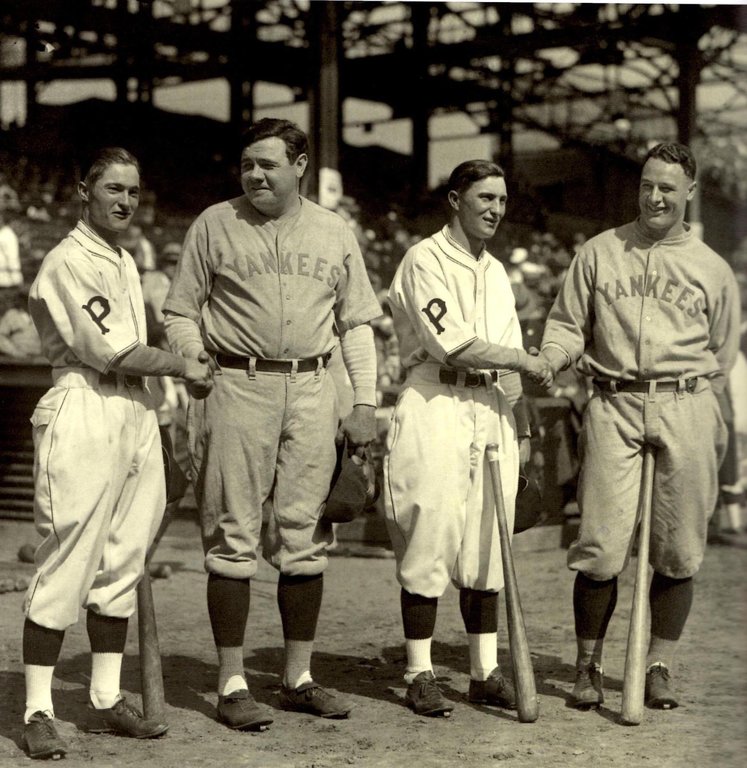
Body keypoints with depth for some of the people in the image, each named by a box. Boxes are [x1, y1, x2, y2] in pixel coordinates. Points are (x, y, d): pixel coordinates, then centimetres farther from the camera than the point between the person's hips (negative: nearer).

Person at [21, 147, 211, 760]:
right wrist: (183, 367, -4)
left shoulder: (125, 262, 19)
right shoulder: (69, 261, -9)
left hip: (136, 414, 9)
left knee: (122, 564, 11)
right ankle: (39, 712, 1)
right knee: (66, 565, -7)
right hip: (83, 413, -9)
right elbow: (110, 351, -14)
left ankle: (107, 700, 19)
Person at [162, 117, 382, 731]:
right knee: (234, 536, -2)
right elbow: (181, 311, 7)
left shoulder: (334, 232, 12)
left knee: (307, 536, 6)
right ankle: (232, 685, 5)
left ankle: (299, 678, 17)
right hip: (236, 386, -2)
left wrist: (365, 403, 5)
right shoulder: (214, 225, 5)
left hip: (312, 389, 3)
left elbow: (356, 324, 14)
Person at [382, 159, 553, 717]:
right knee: (428, 541, -6)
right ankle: (420, 675, 3)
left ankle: (486, 672, 14)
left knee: (487, 546, 7)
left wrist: (521, 426, 15)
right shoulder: (425, 260, -4)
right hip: (435, 406, -7)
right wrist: (524, 360, -5)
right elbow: (450, 342, -14)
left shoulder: (496, 272, 20)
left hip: (491, 413, 7)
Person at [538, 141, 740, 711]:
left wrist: (694, 408, 7)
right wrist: (545, 362, -8)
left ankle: (660, 666, 15)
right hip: (613, 406, -1)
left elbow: (721, 358, 16)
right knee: (601, 546, -6)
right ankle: (589, 667, 8)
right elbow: (568, 325, 11)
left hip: (685, 409, 1)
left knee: (678, 551, 2)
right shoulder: (598, 253, 12)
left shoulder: (712, 269, 13)